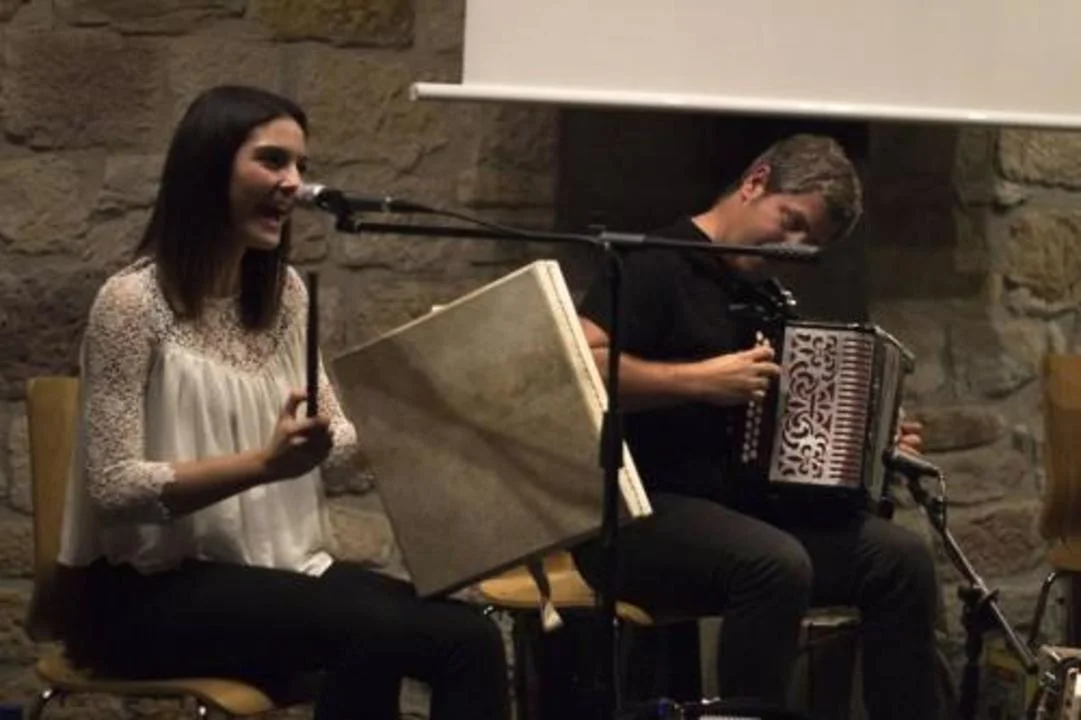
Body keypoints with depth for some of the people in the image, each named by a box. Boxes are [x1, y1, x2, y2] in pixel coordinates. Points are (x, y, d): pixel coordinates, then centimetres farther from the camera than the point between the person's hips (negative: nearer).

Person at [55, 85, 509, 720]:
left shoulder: (284, 292, 14)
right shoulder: (134, 301, -9)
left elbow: (337, 446, 12)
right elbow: (113, 487, -16)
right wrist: (262, 463, -27)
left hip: (280, 568, 6)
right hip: (155, 590, -6)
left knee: (469, 635, -22)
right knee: (374, 633, -32)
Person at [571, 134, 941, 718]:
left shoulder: (763, 296, 19)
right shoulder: (657, 264, -8)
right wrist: (700, 380, -25)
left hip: (740, 508, 8)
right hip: (637, 514, -8)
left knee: (902, 558, -9)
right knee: (778, 566, -35)